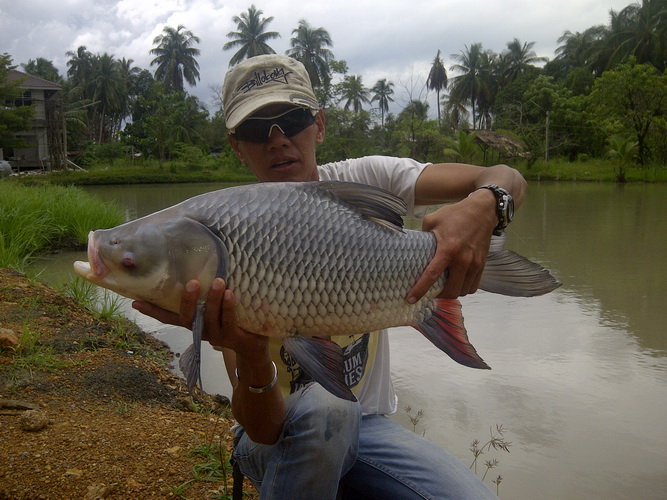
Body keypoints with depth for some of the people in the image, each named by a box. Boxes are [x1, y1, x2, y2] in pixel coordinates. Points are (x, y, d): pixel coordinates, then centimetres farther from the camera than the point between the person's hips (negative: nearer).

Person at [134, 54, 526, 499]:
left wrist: (482, 207, -39)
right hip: (282, 434, -2)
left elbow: (508, 180, -16)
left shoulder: (364, 183, -8)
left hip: (366, 425, 3)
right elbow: (262, 429, -24)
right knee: (323, 404, -36)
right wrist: (251, 355, -46)